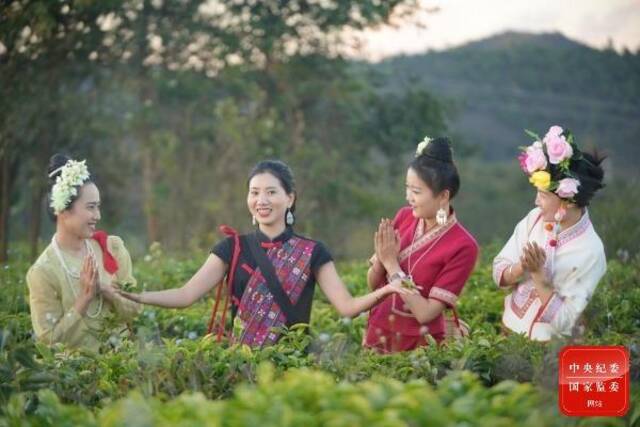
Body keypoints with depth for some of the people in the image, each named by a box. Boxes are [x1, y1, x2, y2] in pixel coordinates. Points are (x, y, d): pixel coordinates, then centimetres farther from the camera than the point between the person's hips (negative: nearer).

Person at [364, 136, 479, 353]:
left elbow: (425, 313, -20)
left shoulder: (463, 246, -18)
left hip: (419, 345, -4)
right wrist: (381, 258, -15)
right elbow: (373, 284, 4)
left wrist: (391, 264, -19)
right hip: (378, 334, 4)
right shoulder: (404, 217, -3)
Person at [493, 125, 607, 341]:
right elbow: (499, 274, 2)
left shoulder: (590, 252, -16)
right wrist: (522, 268, -16)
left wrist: (537, 274, -21)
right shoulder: (535, 218, -2)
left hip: (544, 347, -4)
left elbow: (563, 321, -16)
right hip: (508, 330, 4)